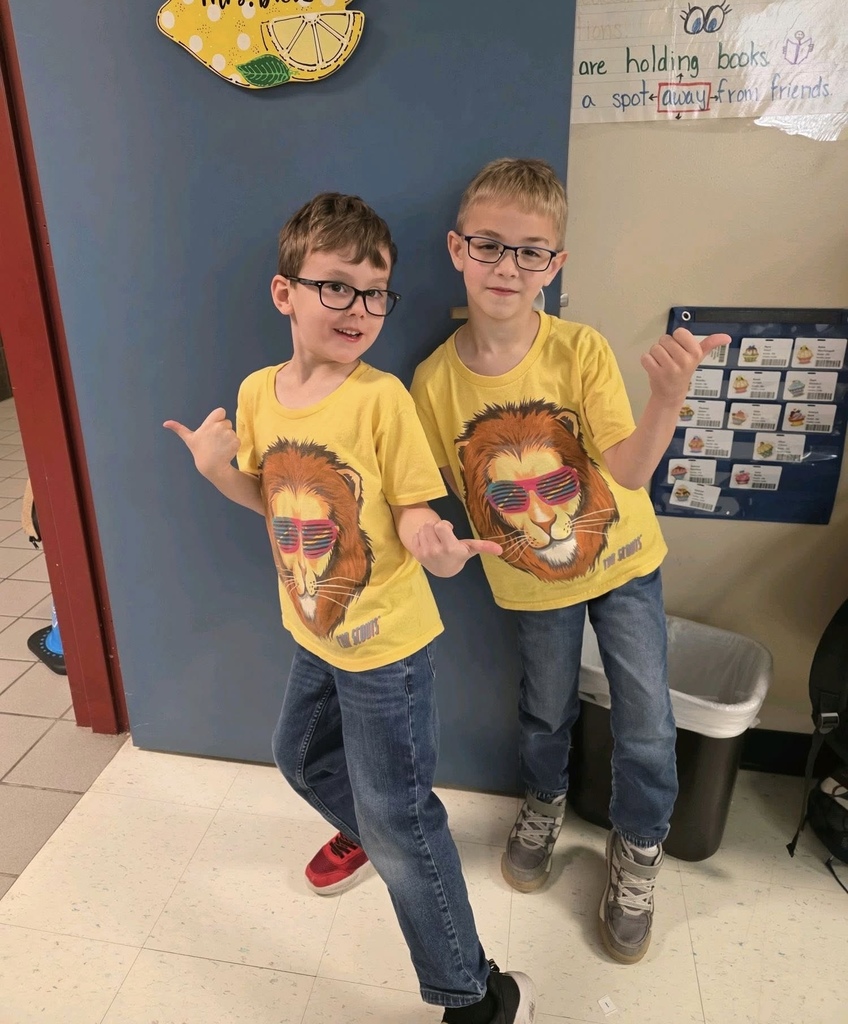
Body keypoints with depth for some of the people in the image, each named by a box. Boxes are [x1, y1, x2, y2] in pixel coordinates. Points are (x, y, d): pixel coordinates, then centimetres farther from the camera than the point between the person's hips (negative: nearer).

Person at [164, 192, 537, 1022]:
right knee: (300, 756, 29)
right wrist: (217, 469, -10)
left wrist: (430, 541, -37)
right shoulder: (258, 392, -3)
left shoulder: (382, 397, -20)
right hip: (313, 632, 7)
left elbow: (410, 511, -16)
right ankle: (361, 830, 63)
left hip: (386, 642, -7)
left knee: (398, 818, 1)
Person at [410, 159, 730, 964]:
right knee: (547, 710, 21)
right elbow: (439, 489, -4)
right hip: (532, 581, 1)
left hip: (621, 560, 0)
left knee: (647, 724, 6)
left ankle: (637, 849, 36)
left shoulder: (582, 351, -19)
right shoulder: (436, 378, -15)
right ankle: (544, 802, 54)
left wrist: (667, 400, -41)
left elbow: (628, 472, -25)